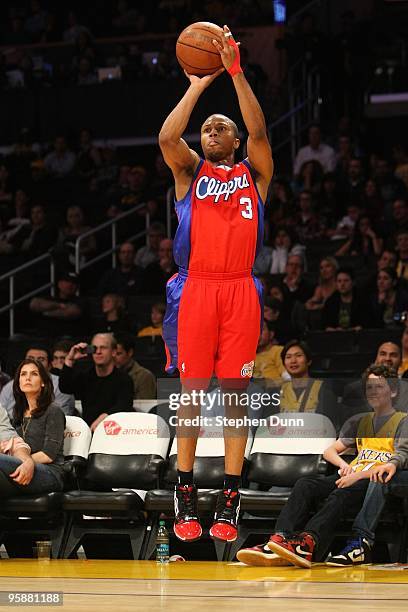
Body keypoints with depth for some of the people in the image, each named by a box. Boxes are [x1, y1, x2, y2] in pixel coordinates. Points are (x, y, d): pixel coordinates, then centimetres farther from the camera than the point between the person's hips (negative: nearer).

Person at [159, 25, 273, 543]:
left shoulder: (254, 173, 14)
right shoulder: (190, 171, 14)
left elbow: (259, 132, -5)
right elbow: (167, 138, -6)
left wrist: (236, 73, -10)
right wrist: (198, 86, -3)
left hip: (240, 291, 0)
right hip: (195, 290, 0)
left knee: (234, 393, -1)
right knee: (191, 392, -1)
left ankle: (230, 499, 1)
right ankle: (185, 495, 5)